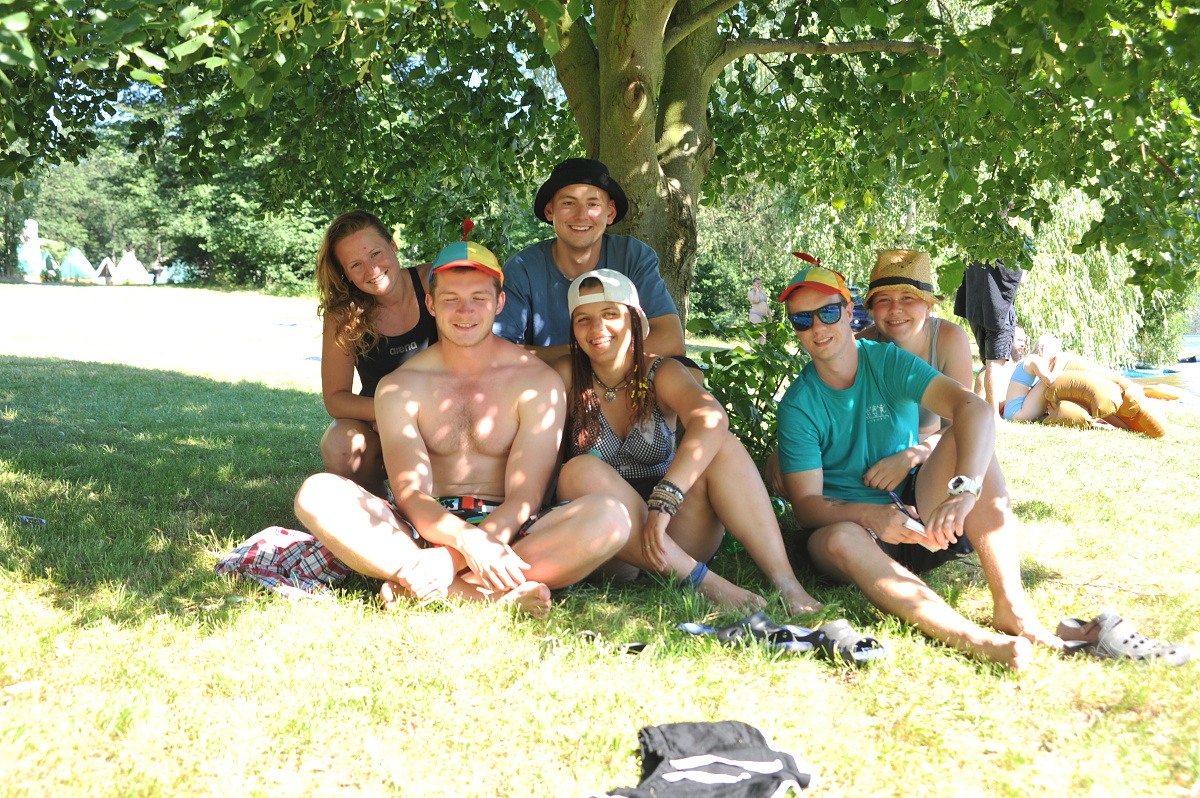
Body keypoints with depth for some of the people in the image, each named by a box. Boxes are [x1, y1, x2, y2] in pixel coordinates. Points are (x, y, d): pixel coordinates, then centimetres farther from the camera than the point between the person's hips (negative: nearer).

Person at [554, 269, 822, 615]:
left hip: (674, 532, 1)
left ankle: (787, 584, -31)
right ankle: (704, 582, -34)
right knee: (580, 471, -29)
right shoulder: (567, 377, -1)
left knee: (723, 447, -20)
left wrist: (663, 502, -39)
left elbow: (711, 418, -23)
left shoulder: (661, 374, -1)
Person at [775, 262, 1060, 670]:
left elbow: (975, 408, -22)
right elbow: (805, 502, -12)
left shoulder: (888, 362, -5)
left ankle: (1011, 604, -34)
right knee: (838, 540, -37)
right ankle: (975, 640, -53)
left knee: (967, 438, -23)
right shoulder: (798, 404, -5)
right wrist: (870, 515, -34)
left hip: (917, 514, 2)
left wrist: (964, 490, -41)